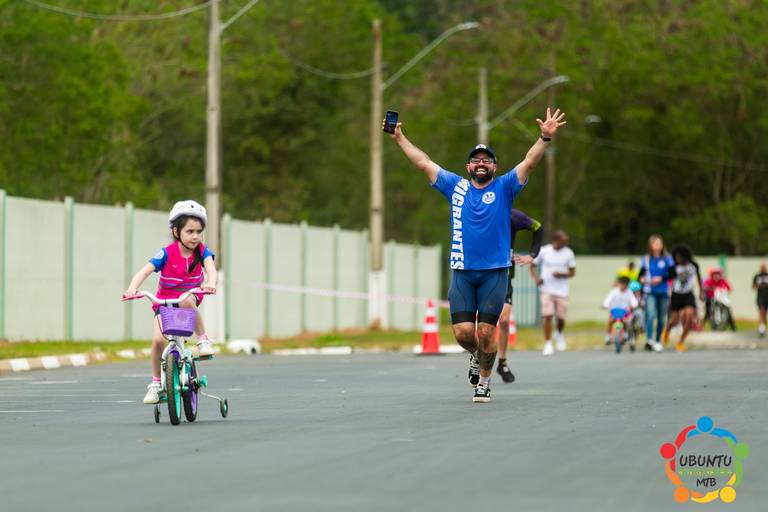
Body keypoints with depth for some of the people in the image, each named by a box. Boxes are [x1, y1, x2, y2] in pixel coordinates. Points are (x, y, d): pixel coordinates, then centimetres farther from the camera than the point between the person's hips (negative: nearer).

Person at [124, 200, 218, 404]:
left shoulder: (202, 251, -10)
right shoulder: (167, 254, -15)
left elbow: (210, 267, -28)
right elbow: (144, 271, -25)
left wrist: (210, 283, -51)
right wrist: (132, 288, -45)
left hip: (190, 299, 0)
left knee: (187, 300, -38)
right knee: (157, 339, -19)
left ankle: (203, 340, -20)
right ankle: (155, 383, -1)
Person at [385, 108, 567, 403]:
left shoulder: (504, 187, 7)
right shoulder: (456, 187, 12)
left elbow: (529, 162, -4)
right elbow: (423, 162, 15)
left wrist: (545, 138, -19)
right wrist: (399, 138, 15)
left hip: (494, 272, -2)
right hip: (462, 272, 2)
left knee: (486, 332, -5)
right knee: (463, 332, -5)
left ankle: (484, 381, 14)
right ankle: (476, 356, 28)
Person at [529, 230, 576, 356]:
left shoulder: (568, 253, 1)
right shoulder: (543, 251, -1)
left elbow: (572, 272, 5)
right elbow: (532, 265, 8)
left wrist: (562, 274, -15)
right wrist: (535, 278, -10)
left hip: (562, 291, 1)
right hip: (547, 289, -1)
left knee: (561, 317, 2)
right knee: (547, 316, -12)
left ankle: (559, 334, 35)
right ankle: (548, 344, -5)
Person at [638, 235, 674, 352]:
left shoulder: (667, 259, 1)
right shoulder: (646, 259, 4)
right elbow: (641, 273, 11)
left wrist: (661, 278, -16)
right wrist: (642, 279, -11)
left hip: (663, 292, 1)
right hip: (650, 292, -1)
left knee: (661, 318, 9)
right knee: (651, 314, -20)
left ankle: (658, 341, 24)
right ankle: (649, 340, -28)